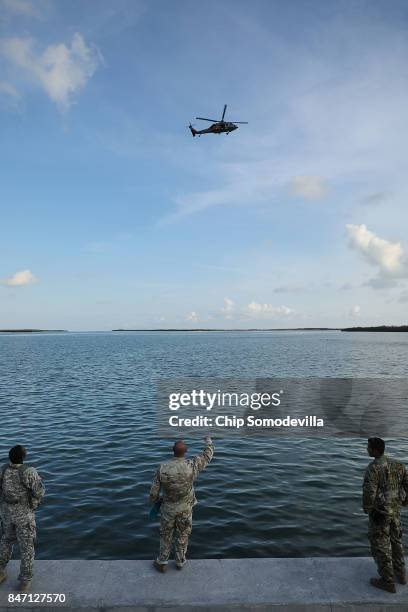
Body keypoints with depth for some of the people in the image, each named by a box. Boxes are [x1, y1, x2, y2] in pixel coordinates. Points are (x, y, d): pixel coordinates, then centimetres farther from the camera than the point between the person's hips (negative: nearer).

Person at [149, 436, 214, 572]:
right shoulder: (191, 466, -27)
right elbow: (208, 454, -10)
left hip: (168, 508, 0)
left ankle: (162, 563, 37)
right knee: (182, 535, 23)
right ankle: (180, 562, 41)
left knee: (166, 535, 23)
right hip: (185, 508, 0)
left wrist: (154, 501, 11)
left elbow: (154, 492, -14)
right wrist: (208, 440, 10)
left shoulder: (162, 468, -24)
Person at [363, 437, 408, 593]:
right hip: (395, 509, 7)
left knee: (380, 545, 7)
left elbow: (369, 492, -26)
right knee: (395, 540, 25)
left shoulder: (373, 468, -24)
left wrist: (366, 508, -8)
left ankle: (387, 581, 17)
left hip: (379, 511, -7)